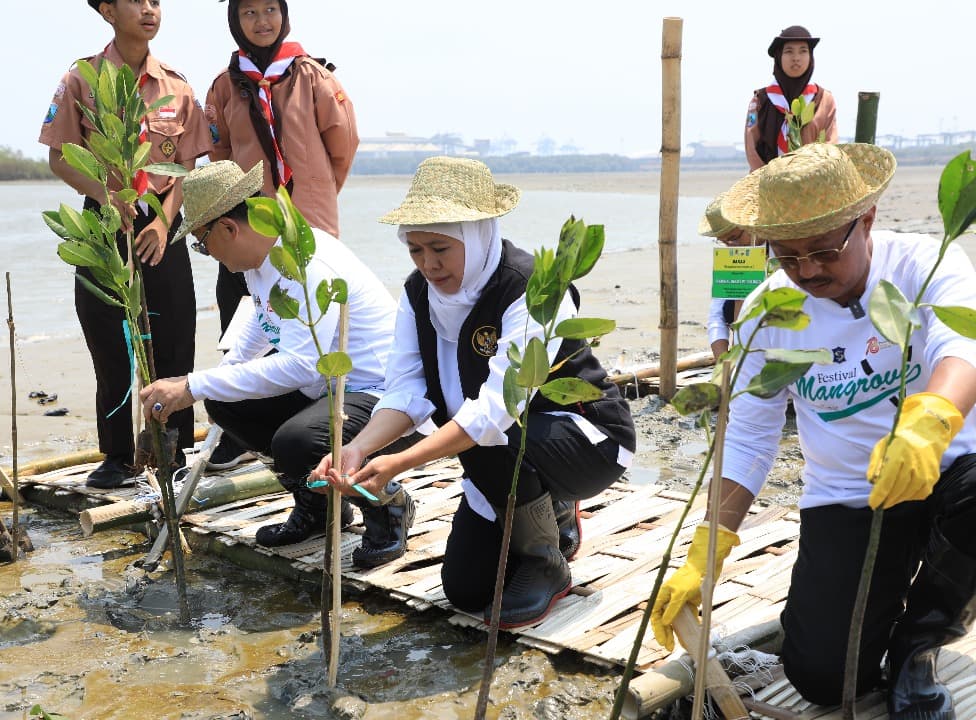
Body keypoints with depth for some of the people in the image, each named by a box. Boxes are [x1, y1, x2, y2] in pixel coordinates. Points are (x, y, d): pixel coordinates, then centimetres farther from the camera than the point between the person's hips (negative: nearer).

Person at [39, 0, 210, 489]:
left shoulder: (176, 86, 6)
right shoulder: (82, 80, 0)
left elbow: (187, 166, 4)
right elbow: (60, 157, -1)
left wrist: (164, 221, -10)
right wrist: (104, 193, -18)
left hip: (161, 226, 1)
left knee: (172, 345, 1)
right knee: (109, 347, 4)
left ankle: (175, 453, 13)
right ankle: (117, 457, 17)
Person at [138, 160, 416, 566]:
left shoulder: (308, 263, -24)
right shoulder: (259, 258, 6)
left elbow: (299, 365, -33)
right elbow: (263, 324, 29)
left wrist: (193, 387, -31)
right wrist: (217, 379, 31)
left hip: (382, 393, -10)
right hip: (325, 386, 10)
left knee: (294, 443, -35)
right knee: (223, 404, 8)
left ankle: (387, 504, -4)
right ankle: (317, 505, 20)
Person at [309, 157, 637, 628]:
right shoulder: (419, 293, -7)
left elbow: (495, 411, -37)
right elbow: (406, 391, -13)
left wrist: (400, 463, -46)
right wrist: (357, 449, -32)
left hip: (587, 439, -6)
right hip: (505, 462, 7)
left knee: (491, 443, -37)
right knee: (466, 590, -1)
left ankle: (547, 564, -8)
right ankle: (553, 517, 27)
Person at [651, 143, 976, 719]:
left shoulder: (925, 266, -14)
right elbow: (747, 439, -5)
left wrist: (930, 420, -58)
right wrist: (704, 556, -12)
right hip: (845, 498, 1)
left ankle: (919, 637, -4)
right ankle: (889, 587, 22)